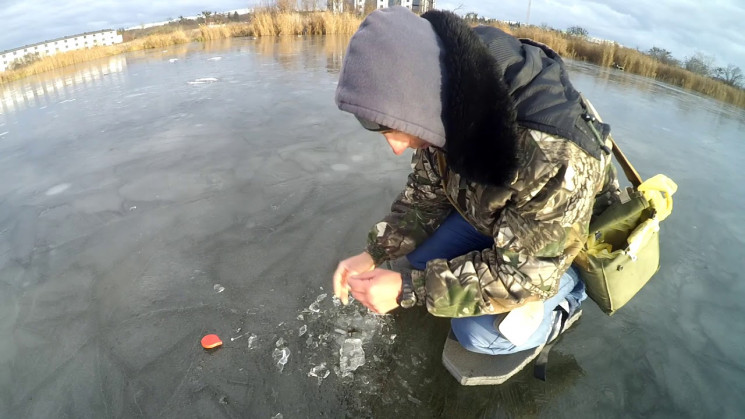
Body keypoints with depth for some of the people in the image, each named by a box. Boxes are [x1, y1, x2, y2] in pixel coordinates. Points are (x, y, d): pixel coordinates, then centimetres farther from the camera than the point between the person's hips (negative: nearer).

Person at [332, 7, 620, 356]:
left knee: (480, 332, -21)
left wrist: (407, 289, -35)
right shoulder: (451, 114, -20)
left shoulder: (551, 155, -43)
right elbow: (427, 192, -5)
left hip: (575, 240, -6)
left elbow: (524, 273, -33)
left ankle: (566, 290, 7)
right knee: (421, 254, -4)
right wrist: (374, 253, -16)